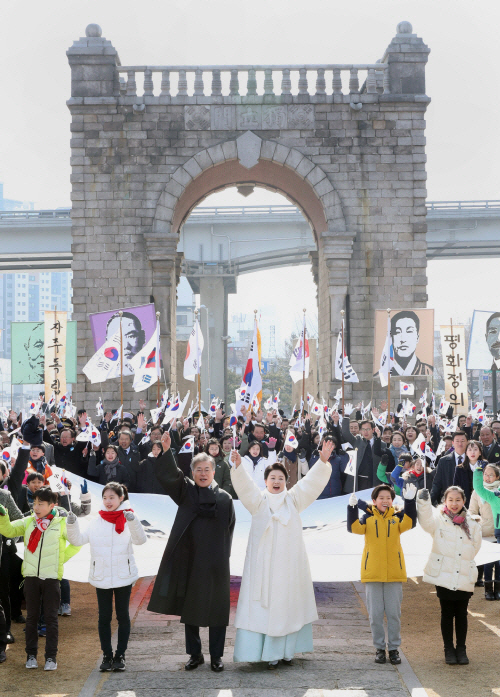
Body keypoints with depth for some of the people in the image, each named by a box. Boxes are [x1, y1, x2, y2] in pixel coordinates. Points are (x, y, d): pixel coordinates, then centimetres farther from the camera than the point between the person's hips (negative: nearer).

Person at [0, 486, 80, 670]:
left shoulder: (62, 523, -2)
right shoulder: (28, 522, 6)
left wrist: (62, 558, -1)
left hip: (51, 576, -3)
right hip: (31, 575, 3)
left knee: (51, 617, 2)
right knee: (32, 616, 9)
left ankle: (51, 657, 9)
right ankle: (31, 655, 18)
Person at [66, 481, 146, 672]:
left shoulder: (127, 519, -2)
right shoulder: (97, 522, 6)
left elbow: (140, 539, -17)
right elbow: (78, 540, 2)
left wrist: (132, 520, -33)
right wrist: (72, 524, -16)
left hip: (123, 576, -2)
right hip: (101, 577, 2)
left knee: (123, 616, 5)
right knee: (104, 617, 6)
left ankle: (120, 655, 14)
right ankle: (107, 656, 13)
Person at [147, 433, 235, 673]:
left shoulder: (224, 498, 1)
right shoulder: (185, 491, 3)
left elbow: (230, 530, 3)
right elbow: (169, 474, -12)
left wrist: (223, 555, -1)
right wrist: (165, 451, -26)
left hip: (215, 563, -1)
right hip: (188, 561, 1)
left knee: (215, 608, 3)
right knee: (189, 608, 9)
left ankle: (216, 656, 15)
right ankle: (195, 654, 21)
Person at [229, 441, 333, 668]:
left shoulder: (293, 499, 11)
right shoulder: (259, 500, 6)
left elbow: (311, 482, 1)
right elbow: (245, 485, -10)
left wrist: (323, 462, -13)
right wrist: (238, 467, -28)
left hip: (289, 562, 2)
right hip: (263, 562, -2)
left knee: (288, 605, 5)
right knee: (263, 604, -6)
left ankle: (284, 650, 12)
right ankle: (267, 652, -4)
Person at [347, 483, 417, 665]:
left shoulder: (397, 517, 4)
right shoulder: (368, 517, 2)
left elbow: (409, 522, -16)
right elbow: (354, 527, -15)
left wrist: (409, 501, -27)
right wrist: (352, 507, -28)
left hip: (394, 573, 0)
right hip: (373, 573, 0)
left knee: (394, 613, 5)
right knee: (375, 613, 6)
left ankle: (394, 648, 16)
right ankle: (379, 648, 17)